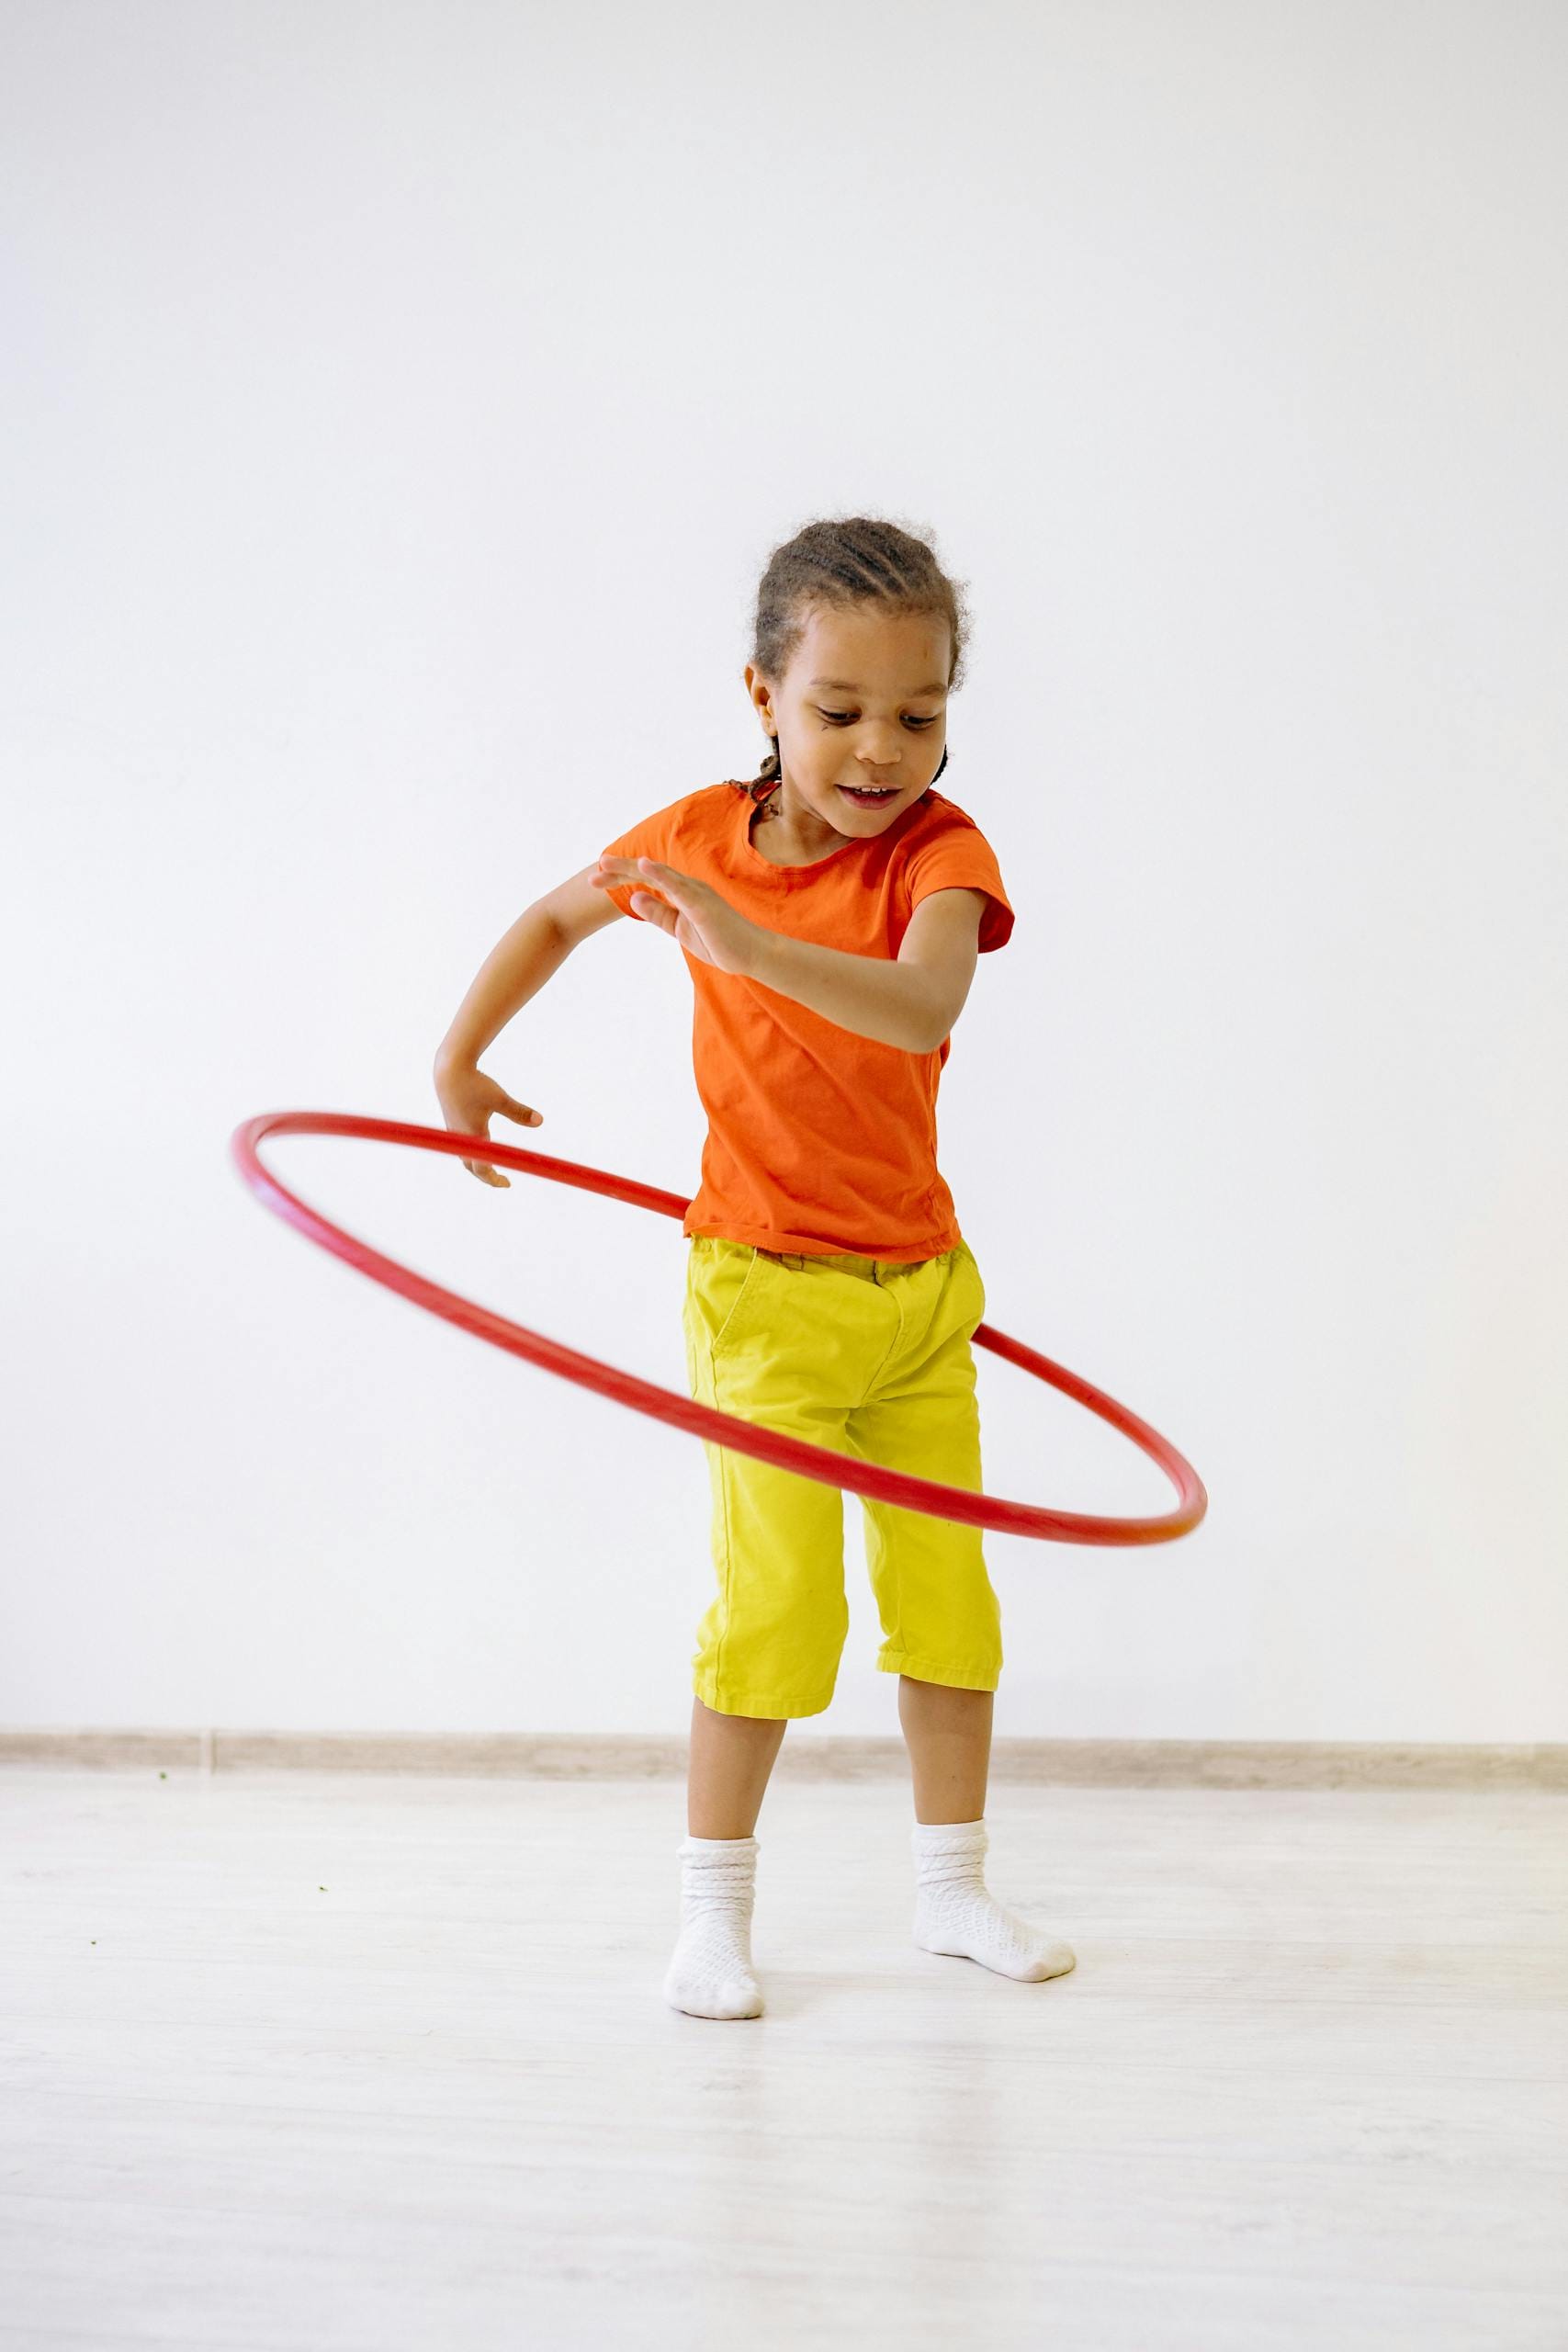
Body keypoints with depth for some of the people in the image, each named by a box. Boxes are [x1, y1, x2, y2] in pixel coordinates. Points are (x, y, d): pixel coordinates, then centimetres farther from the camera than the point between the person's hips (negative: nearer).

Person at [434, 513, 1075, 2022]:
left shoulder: (939, 849, -12)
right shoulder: (700, 835, -6)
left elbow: (922, 1007, -34)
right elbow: (556, 916, 16)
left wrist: (748, 942, -47)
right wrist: (460, 1060, 14)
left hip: (918, 1287, 2)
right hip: (764, 1290, -1)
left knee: (948, 1585, 9)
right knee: (777, 1595, -7)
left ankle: (951, 1884, 26)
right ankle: (713, 1908, 8)